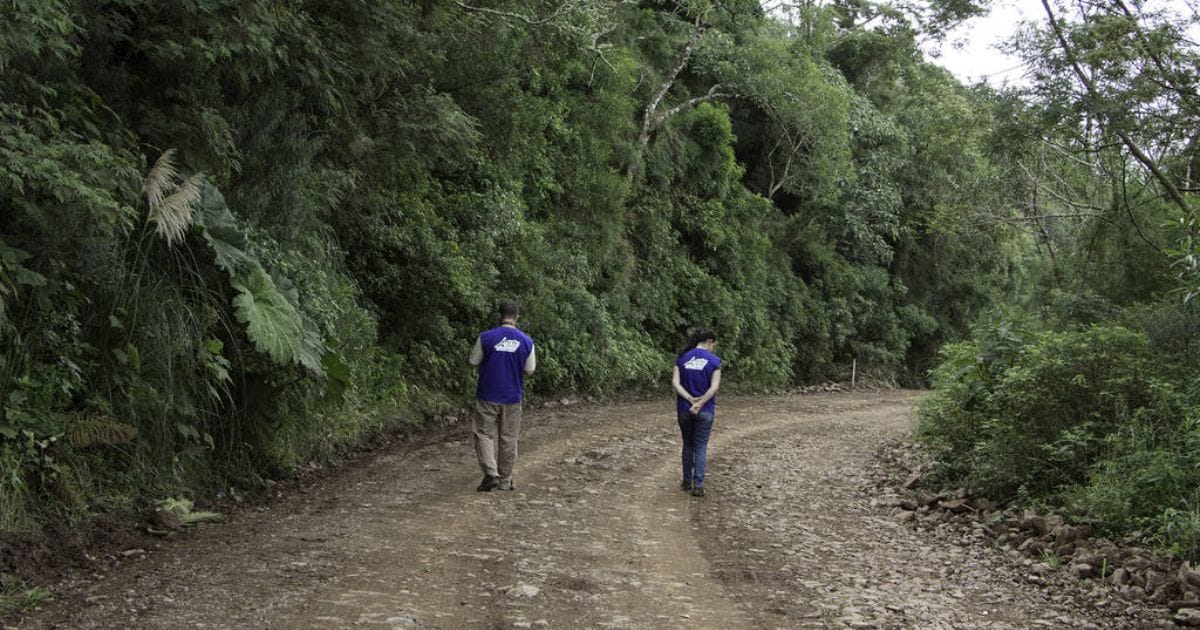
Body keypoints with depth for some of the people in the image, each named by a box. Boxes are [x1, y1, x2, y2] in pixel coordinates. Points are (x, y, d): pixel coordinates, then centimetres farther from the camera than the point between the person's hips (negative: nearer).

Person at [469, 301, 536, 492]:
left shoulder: (485, 337, -9)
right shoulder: (526, 341, -4)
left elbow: (473, 362, 0)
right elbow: (529, 370, 3)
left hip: (488, 396, -2)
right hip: (512, 397, 2)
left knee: (484, 434, 5)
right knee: (508, 439, 10)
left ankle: (490, 473, -12)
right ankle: (505, 481, 16)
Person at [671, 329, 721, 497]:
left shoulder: (682, 358, 2)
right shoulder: (714, 360, -6)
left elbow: (675, 383, -8)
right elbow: (714, 387, -16)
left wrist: (691, 399, -14)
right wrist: (700, 404, -17)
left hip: (684, 408, 3)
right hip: (705, 410, -3)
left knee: (688, 444, 18)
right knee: (701, 447, 5)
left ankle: (687, 481, 24)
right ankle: (698, 485, 0)